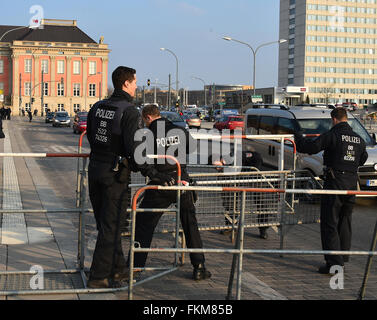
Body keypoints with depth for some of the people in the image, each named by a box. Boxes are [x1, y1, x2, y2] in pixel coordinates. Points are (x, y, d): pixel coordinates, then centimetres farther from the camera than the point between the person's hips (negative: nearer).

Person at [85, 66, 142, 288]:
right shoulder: (130, 111, -15)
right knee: (111, 227, 1)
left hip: (95, 170, 8)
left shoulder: (97, 107, 8)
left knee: (106, 224, 16)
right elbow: (134, 147, -20)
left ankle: (118, 269, 29)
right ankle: (99, 277, 5)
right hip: (116, 175, -8)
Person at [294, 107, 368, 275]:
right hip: (351, 185, 7)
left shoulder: (332, 135, -11)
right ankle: (342, 259, 22)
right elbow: (363, 159, 24)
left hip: (334, 183, -6)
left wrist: (298, 137, 4)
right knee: (345, 223, 16)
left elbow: (311, 147, -15)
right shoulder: (358, 139, 10)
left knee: (329, 224, -2)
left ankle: (334, 261, -6)